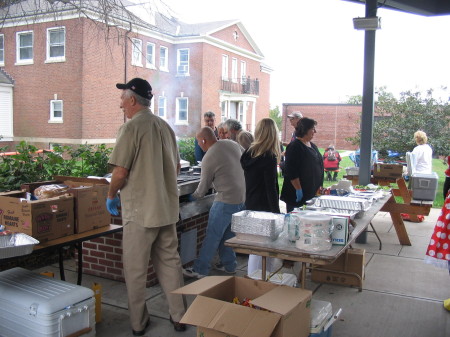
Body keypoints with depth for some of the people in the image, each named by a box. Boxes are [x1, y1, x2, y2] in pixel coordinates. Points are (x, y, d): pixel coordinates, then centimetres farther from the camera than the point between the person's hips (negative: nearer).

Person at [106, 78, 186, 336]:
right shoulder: (166, 126, 8)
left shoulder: (131, 128, -13)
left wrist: (111, 196, 1)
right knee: (170, 263, 15)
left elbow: (120, 172, -17)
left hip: (140, 211, -6)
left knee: (136, 270, 8)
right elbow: (177, 167, 14)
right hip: (167, 208, 7)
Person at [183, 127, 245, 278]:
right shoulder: (233, 144, 6)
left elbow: (204, 185, -4)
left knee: (212, 236, 0)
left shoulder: (209, 158, -13)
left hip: (226, 200, -8)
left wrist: (194, 196, 16)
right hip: (243, 197, 8)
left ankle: (200, 270, 7)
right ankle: (229, 265, 27)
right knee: (228, 233, 19)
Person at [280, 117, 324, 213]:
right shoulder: (295, 147, -13)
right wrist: (298, 189, -21)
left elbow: (319, 166, 22)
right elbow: (291, 172, -19)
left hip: (312, 192, 9)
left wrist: (319, 187, 18)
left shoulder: (313, 146, 14)